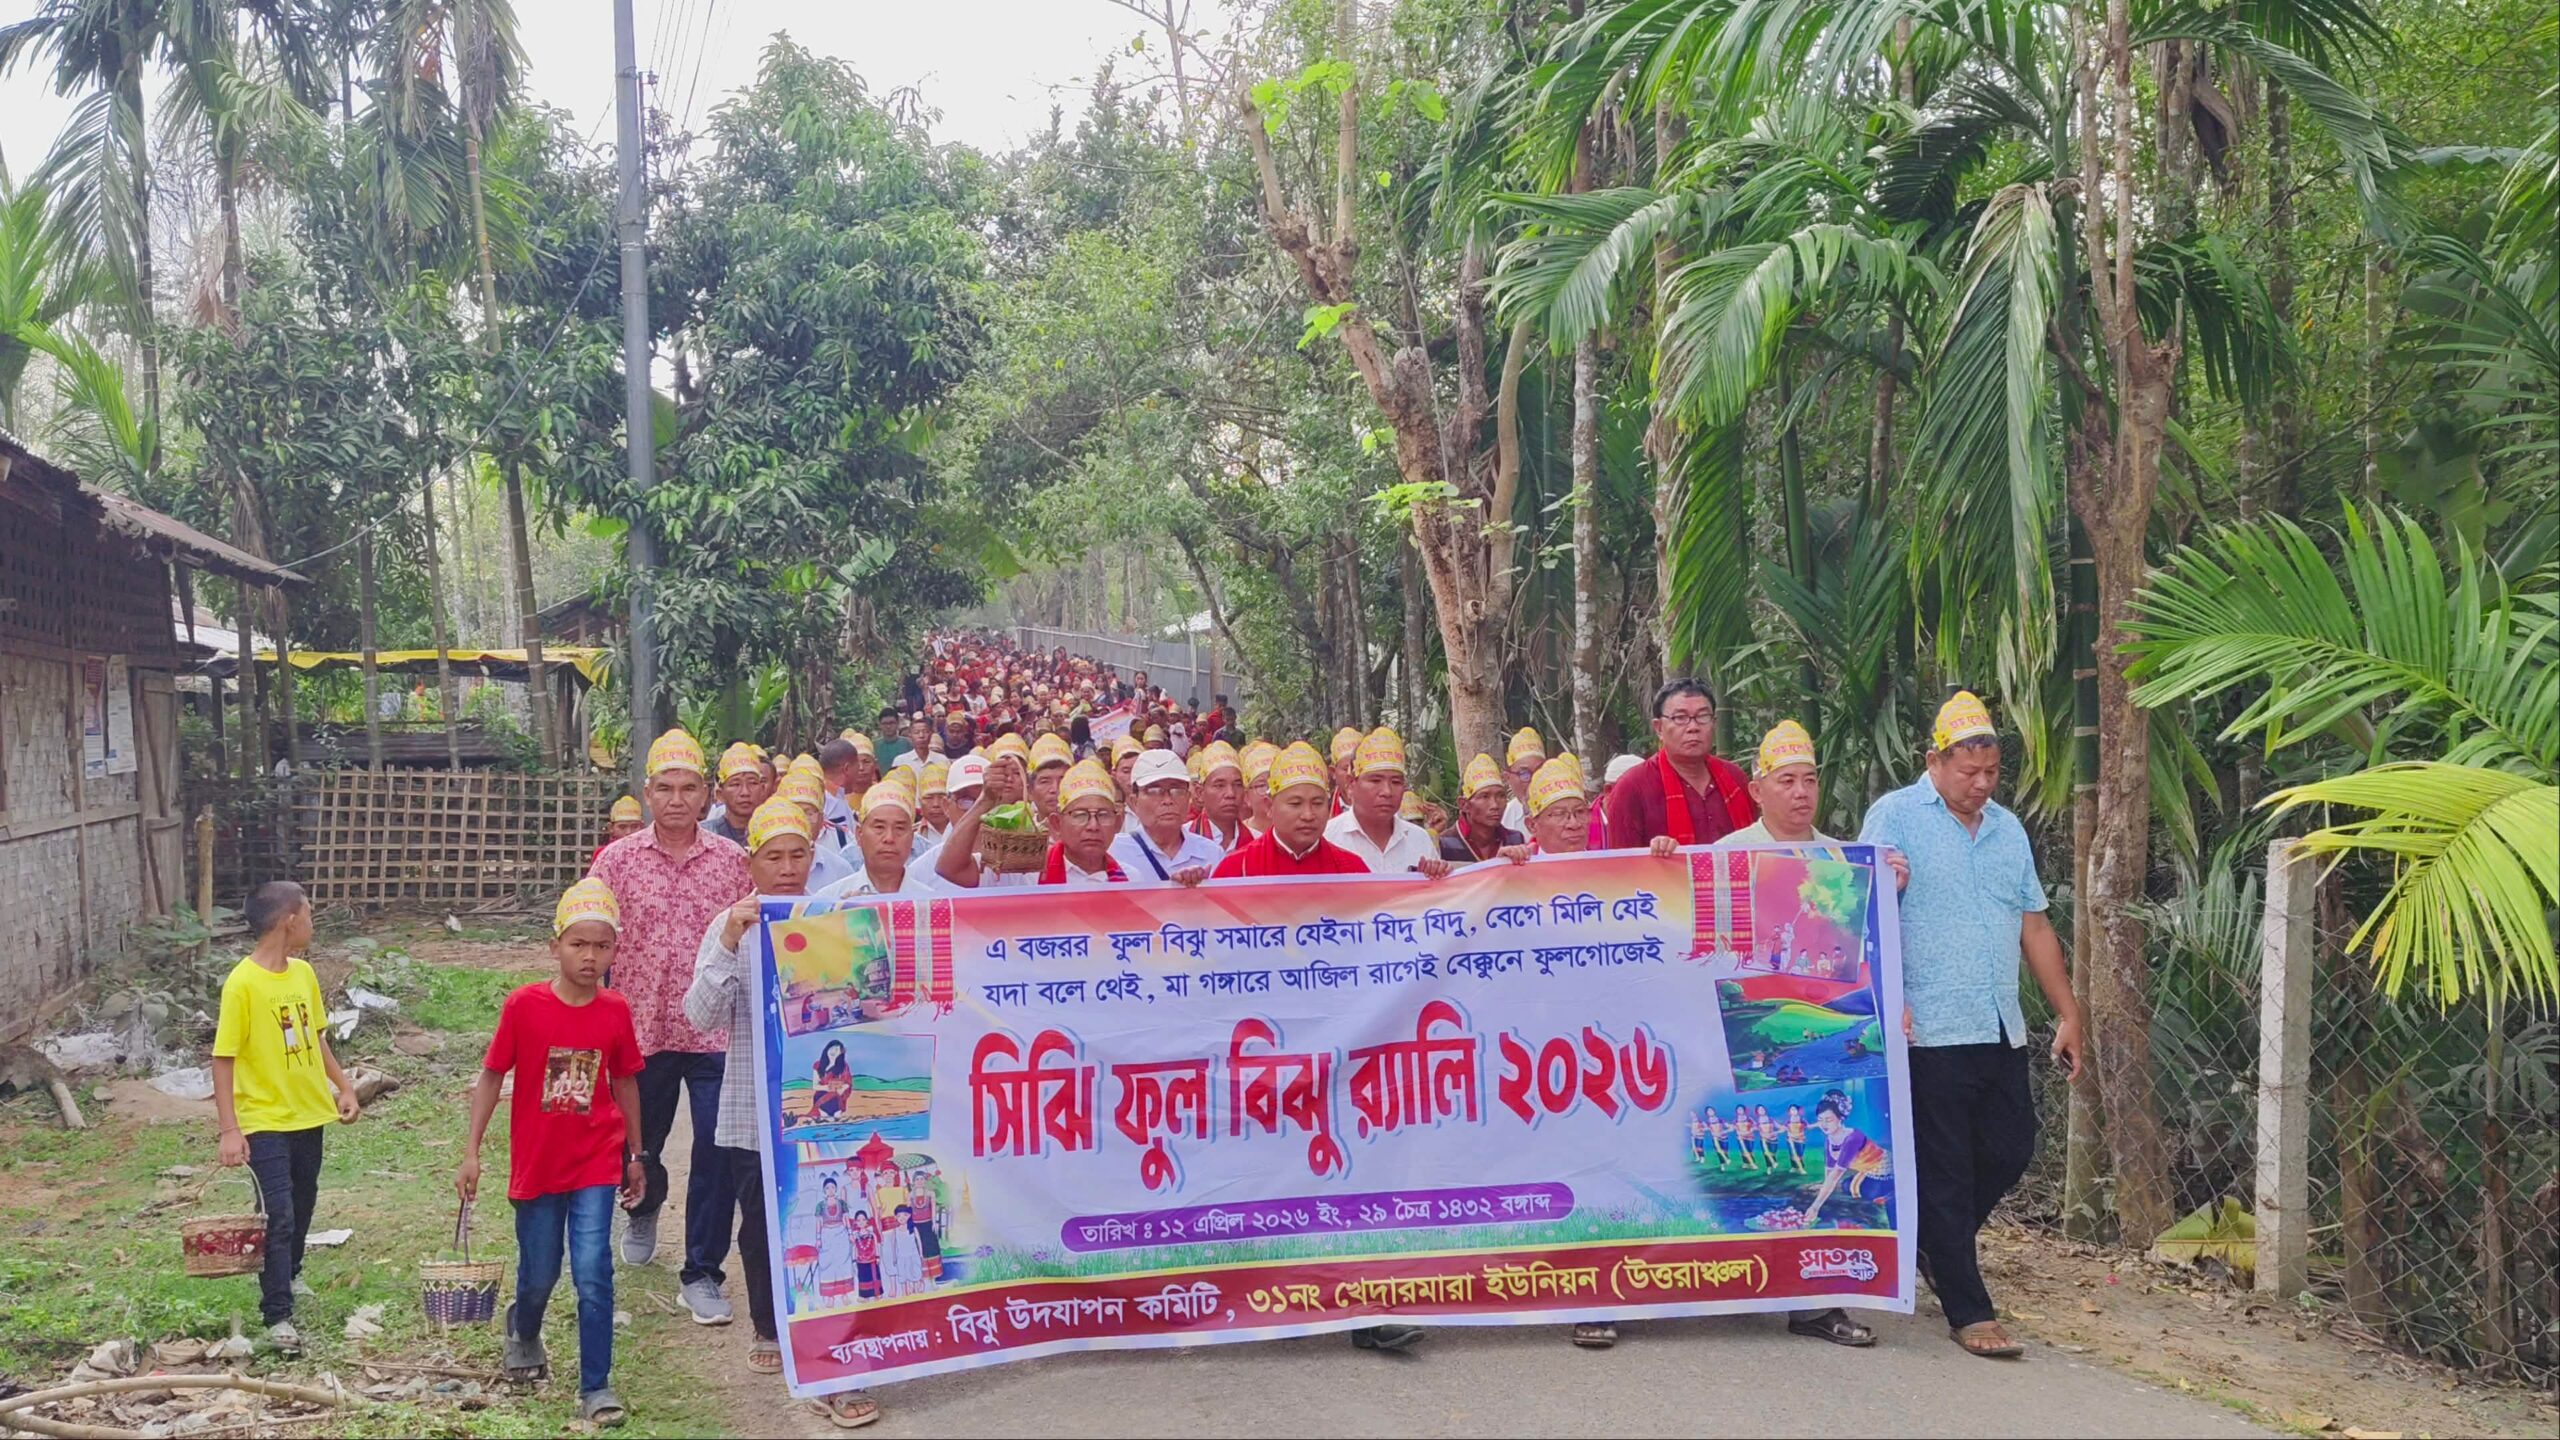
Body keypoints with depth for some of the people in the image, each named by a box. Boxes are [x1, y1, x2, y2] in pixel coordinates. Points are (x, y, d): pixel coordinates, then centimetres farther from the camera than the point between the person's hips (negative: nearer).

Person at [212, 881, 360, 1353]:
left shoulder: (304, 974, 4)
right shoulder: (242, 983, -17)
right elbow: (223, 1058, -15)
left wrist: (343, 1087, 14)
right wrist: (229, 1129, -18)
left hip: (309, 1116, 7)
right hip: (264, 1123, -7)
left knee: (302, 1211, 17)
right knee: (279, 1218, -7)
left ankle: (286, 1281, 38)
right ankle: (277, 1316, 2)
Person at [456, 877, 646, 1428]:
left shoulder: (616, 1011, -5)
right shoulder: (523, 1005, -11)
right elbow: (491, 1078, -3)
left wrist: (636, 1156, 12)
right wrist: (471, 1153, -4)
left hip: (597, 1162, 0)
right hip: (536, 1164, 0)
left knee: (593, 1272, -9)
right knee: (538, 1275, 13)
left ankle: (596, 1388, 2)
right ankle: (523, 1329, 48)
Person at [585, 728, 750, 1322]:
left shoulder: (733, 860, 0)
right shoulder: (617, 859, -1)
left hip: (716, 1033, -1)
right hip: (641, 1029, 1)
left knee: (718, 1153, -6)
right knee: (638, 1146, 19)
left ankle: (703, 1274, 7)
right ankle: (644, 1208, 53)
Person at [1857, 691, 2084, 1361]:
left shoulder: (2008, 828, 16)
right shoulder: (1895, 816, -4)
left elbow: (2034, 926, 19)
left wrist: (2069, 1013, 16)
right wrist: (1889, 998, -23)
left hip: (2000, 1029, 7)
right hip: (1931, 1030, -7)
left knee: (2011, 1150, 9)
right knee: (1946, 1171, -1)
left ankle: (1938, 1243, 34)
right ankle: (1968, 1311, 6)